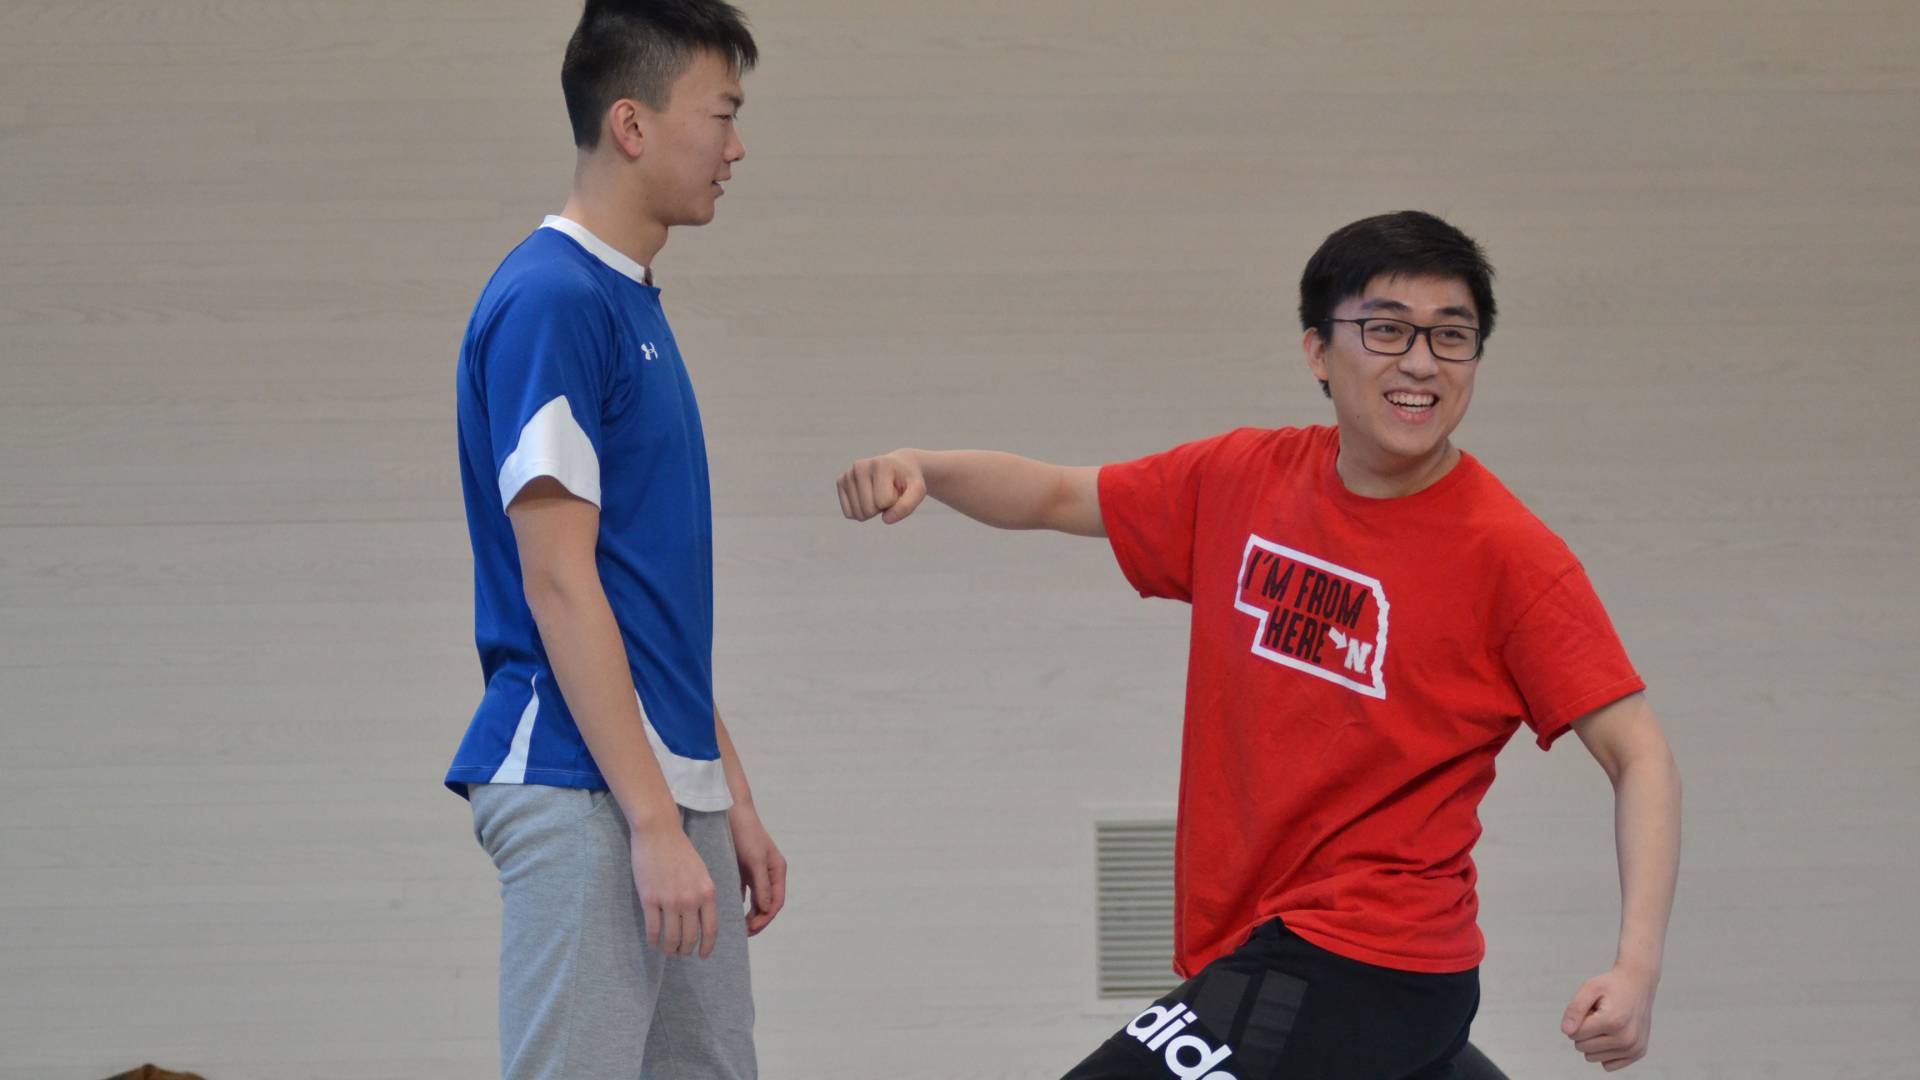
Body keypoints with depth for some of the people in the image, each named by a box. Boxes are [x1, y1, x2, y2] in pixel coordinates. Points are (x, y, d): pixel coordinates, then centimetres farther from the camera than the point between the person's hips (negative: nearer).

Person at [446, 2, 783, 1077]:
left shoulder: (638, 304, 17)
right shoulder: (550, 300, -11)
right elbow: (557, 580, -16)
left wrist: (732, 801, 19)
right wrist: (654, 820, -19)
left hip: (672, 785, 9)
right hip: (586, 790, -9)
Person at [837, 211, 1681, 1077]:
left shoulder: (1507, 555, -11)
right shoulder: (1246, 480, 5)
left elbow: (1638, 754, -12)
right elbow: (1060, 497, 17)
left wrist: (1637, 968, -24)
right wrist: (922, 469, -2)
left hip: (1361, 968, -7)